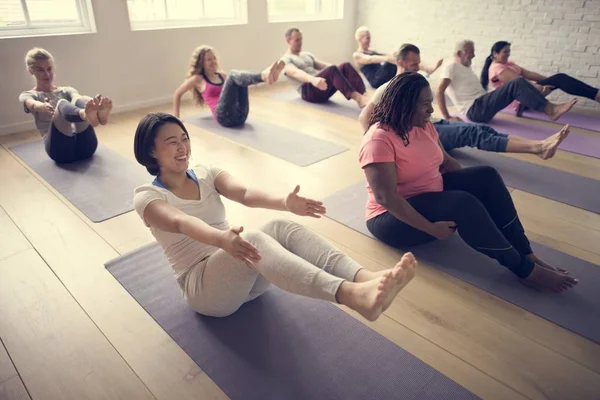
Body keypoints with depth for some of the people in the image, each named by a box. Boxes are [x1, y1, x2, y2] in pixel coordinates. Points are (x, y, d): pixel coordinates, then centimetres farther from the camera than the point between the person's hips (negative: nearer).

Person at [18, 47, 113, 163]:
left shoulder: (66, 90, 26)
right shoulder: (27, 95, 19)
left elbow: (79, 97, 0)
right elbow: (32, 104, -8)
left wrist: (95, 102, -26)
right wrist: (42, 106, -34)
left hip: (84, 146, 2)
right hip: (60, 148, -2)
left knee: (78, 101, -25)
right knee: (62, 104, -30)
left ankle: (99, 114, -61)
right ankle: (88, 115, -66)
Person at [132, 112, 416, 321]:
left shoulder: (206, 175, 10)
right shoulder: (147, 197, -3)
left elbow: (245, 194, -12)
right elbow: (181, 222, -27)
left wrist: (285, 202, -33)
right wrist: (221, 239, -49)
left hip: (244, 276, 5)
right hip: (203, 286, -4)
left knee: (282, 228, -28)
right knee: (255, 241, -36)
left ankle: (366, 280, -47)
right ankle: (354, 296, -58)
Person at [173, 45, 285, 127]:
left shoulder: (222, 75, 26)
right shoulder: (198, 79, 12)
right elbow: (178, 94, 18)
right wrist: (176, 117, 16)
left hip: (240, 115, 6)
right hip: (224, 116, -6)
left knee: (240, 78, -9)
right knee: (233, 74, -19)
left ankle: (265, 76, -39)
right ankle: (263, 76, -49)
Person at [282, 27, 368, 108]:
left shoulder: (307, 55, 30)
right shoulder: (286, 60, 3)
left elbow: (323, 65, 22)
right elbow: (296, 72, -19)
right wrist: (313, 79, -41)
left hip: (325, 88, 7)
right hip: (309, 91, -7)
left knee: (346, 66, -16)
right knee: (332, 70, -33)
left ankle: (362, 94, -37)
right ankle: (358, 98, -49)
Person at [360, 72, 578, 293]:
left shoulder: (424, 126, 4)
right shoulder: (379, 139, -23)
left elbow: (446, 161, 13)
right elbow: (386, 197, -29)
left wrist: (474, 184, 0)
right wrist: (430, 227, -28)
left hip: (432, 193, 9)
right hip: (394, 216, -8)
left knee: (486, 175, -10)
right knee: (463, 203, -31)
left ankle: (526, 254, -11)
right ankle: (524, 269, -16)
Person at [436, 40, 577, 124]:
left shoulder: (466, 68, 25)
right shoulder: (451, 68, -5)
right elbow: (440, 91, -17)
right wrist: (447, 117, -23)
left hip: (482, 106, 9)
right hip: (474, 110, -9)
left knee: (520, 81, -8)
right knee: (515, 84, -22)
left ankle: (550, 107, -16)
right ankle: (550, 110, -26)